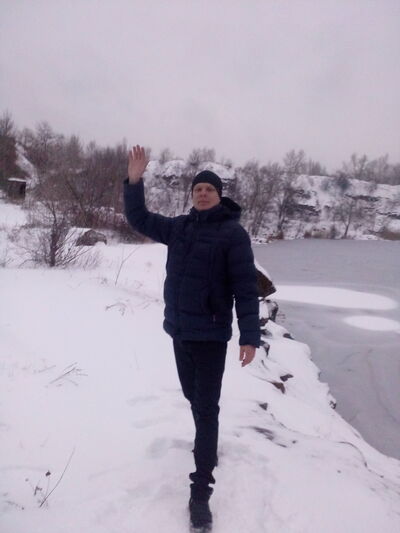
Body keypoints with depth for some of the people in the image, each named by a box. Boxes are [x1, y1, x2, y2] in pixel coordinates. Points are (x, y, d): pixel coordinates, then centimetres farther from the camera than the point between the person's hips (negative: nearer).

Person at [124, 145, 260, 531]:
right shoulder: (179, 227, 5)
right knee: (194, 398, 21)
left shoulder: (232, 233, -12)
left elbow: (246, 287, -14)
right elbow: (139, 220, 13)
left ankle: (200, 491, 9)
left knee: (206, 408, -1)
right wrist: (134, 182, -1)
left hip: (210, 336, -6)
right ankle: (207, 445, 47)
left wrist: (250, 336, -19)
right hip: (178, 331, 6)